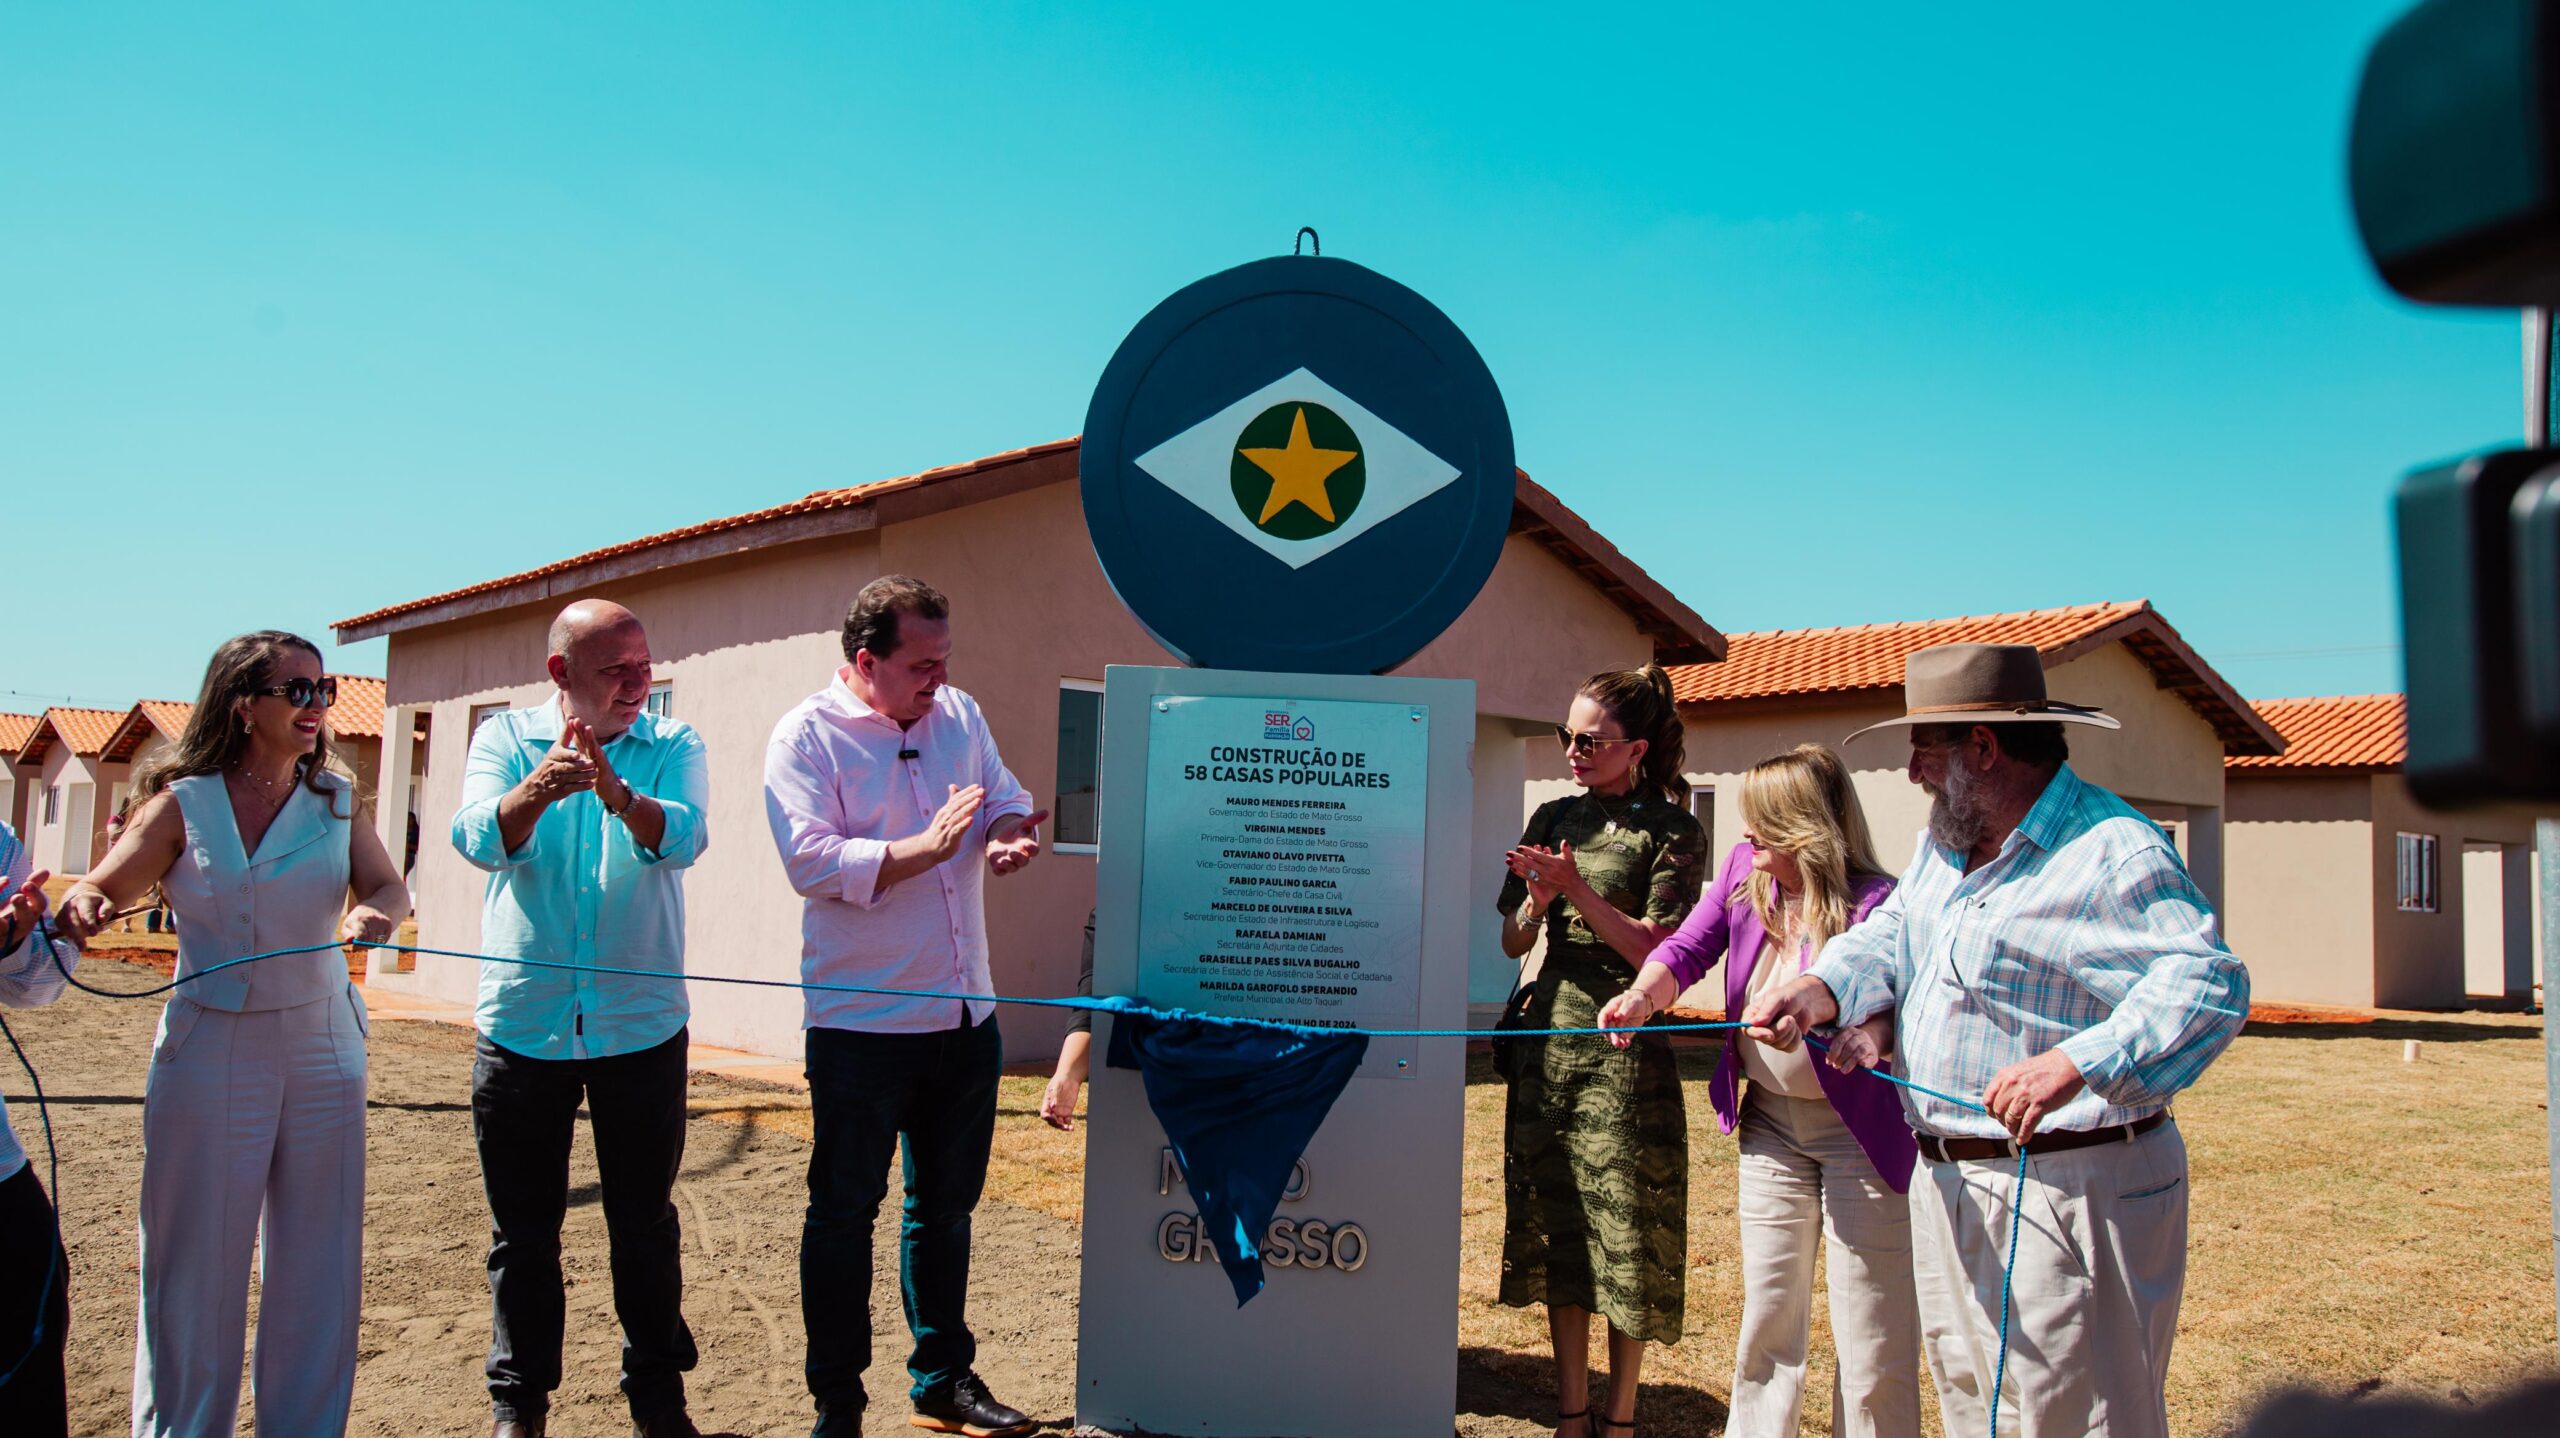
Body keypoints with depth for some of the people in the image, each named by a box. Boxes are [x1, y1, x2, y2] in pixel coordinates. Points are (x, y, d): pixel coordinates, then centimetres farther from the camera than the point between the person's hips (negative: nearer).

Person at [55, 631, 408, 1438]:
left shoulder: (334, 801, 6)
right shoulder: (182, 804, -1)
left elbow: (389, 889, -4)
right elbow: (108, 886, -10)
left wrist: (372, 913, -27)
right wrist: (78, 908, -33)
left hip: (321, 1048, 2)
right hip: (208, 1051, -2)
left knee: (317, 1256, 7)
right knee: (195, 1258, 3)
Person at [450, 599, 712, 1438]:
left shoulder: (672, 746, 0)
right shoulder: (506, 738, 1)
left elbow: (682, 838, -19)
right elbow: (478, 840, -17)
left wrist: (615, 791, -39)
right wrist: (536, 790, -38)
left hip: (641, 1028, 0)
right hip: (520, 1026, 0)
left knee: (646, 1225, 9)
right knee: (522, 1230, 10)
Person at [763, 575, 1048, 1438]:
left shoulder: (960, 716, 8)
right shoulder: (806, 738, -10)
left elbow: (1007, 800, 15)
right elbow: (810, 860, -20)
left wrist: (1008, 834, -8)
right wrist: (926, 847, -23)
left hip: (965, 1016, 6)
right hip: (861, 1021, -6)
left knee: (946, 1205, 17)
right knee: (844, 1212, 5)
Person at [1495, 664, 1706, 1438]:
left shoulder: (1671, 830, -4)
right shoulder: (1554, 818, 9)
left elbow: (1656, 949, -10)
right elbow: (1512, 942, 11)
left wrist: (1578, 888, -18)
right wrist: (1538, 900, -10)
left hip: (1625, 1043, -4)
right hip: (1549, 1033, 5)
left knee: (1623, 1226, 1)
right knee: (1558, 1224, 8)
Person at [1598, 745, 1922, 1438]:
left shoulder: (1874, 903, -22)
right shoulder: (1745, 870, -4)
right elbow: (1687, 949, -8)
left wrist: (1870, 1036, -44)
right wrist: (1642, 995, -28)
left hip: (1860, 1128, -5)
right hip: (1770, 1120, 6)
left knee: (1871, 1336, 5)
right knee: (1767, 1319, 16)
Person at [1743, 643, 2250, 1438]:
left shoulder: (2115, 854, -20)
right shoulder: (1944, 841, 10)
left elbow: (2208, 986, -29)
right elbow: (1891, 939, 13)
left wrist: (2074, 1062, -41)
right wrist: (1817, 991, -8)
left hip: (2069, 1191, -9)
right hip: (1949, 1184, 9)